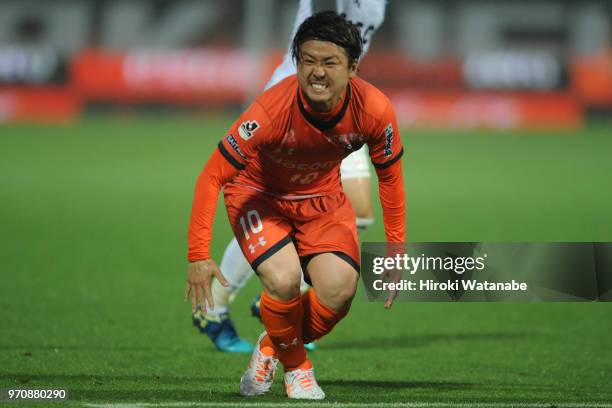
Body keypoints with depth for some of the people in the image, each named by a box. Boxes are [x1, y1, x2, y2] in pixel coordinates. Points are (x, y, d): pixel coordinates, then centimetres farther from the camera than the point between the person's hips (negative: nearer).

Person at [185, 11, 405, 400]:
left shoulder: (374, 110, -25)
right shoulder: (271, 110, -35)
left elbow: (390, 174, -5)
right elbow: (212, 176, -26)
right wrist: (199, 255, -29)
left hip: (323, 196, 3)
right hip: (257, 193, -3)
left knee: (340, 289, -19)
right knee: (284, 280, -28)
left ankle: (272, 348, 13)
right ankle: (295, 366, 5)